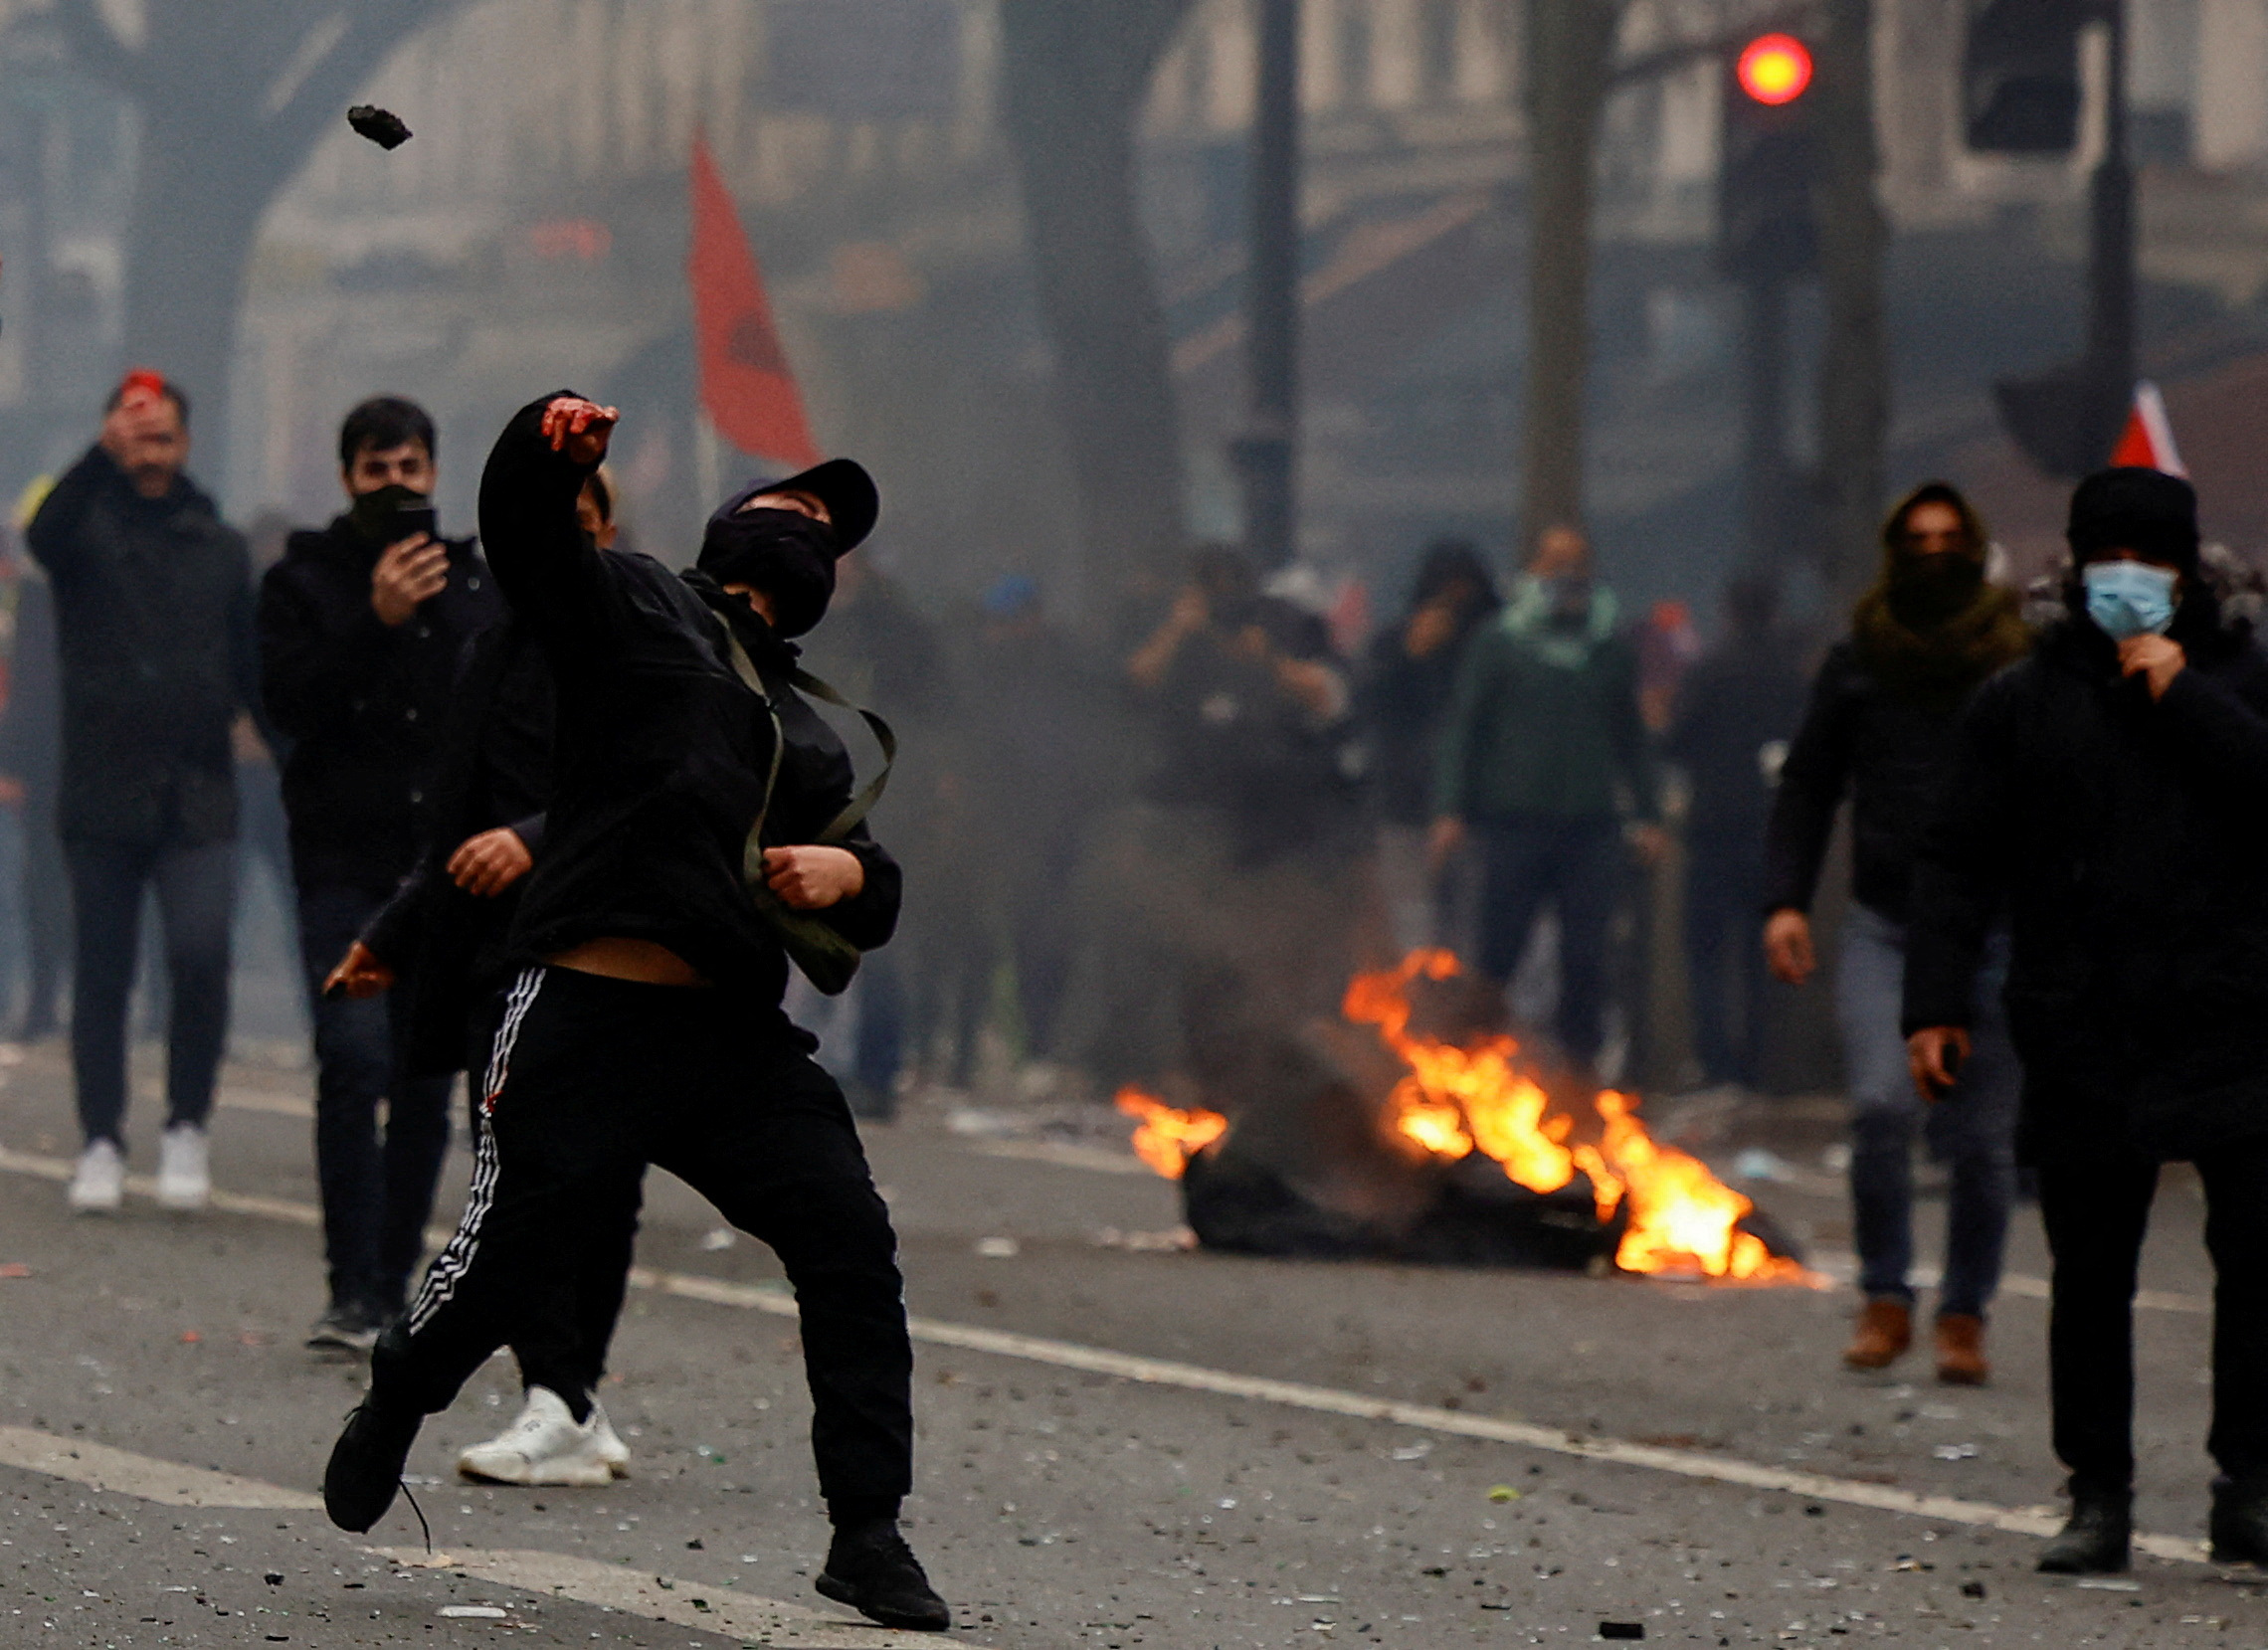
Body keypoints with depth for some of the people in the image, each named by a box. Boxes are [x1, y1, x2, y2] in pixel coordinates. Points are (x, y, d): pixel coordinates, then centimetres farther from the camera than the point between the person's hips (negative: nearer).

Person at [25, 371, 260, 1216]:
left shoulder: (218, 545, 13)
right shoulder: (88, 527, 3)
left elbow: (255, 667, 14)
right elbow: (45, 535, -22)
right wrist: (106, 456, -37)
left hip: (199, 798, 1)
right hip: (102, 791, -1)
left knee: (201, 956, -14)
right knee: (101, 974, 3)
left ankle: (186, 1128, 3)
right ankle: (101, 1142, 13)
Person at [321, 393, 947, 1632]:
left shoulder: (808, 738, 26)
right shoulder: (637, 607, 10)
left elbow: (872, 911, 24)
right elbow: (525, 533, -7)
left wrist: (852, 873, 0)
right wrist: (550, 443, -28)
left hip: (736, 1039, 6)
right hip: (591, 1017, -6)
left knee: (852, 1247, -7)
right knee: (510, 1262, -3)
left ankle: (867, 1533, -1)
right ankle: (392, 1408, 29)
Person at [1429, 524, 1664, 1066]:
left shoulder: (1613, 649, 13)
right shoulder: (1498, 643, 4)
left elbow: (1631, 737, 21)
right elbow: (1462, 729, 3)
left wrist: (1647, 814, 15)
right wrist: (1450, 810, -5)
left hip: (1591, 823, 2)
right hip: (1515, 819, -2)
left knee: (1586, 956, 0)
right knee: (1498, 947, -1)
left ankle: (1580, 1057, 7)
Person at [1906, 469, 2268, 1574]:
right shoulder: (2023, 703, 10)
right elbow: (1957, 862, 8)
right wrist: (1937, 1000, -1)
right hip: (2083, 1042, 1)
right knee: (2090, 1275, 5)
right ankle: (2099, 1497, 13)